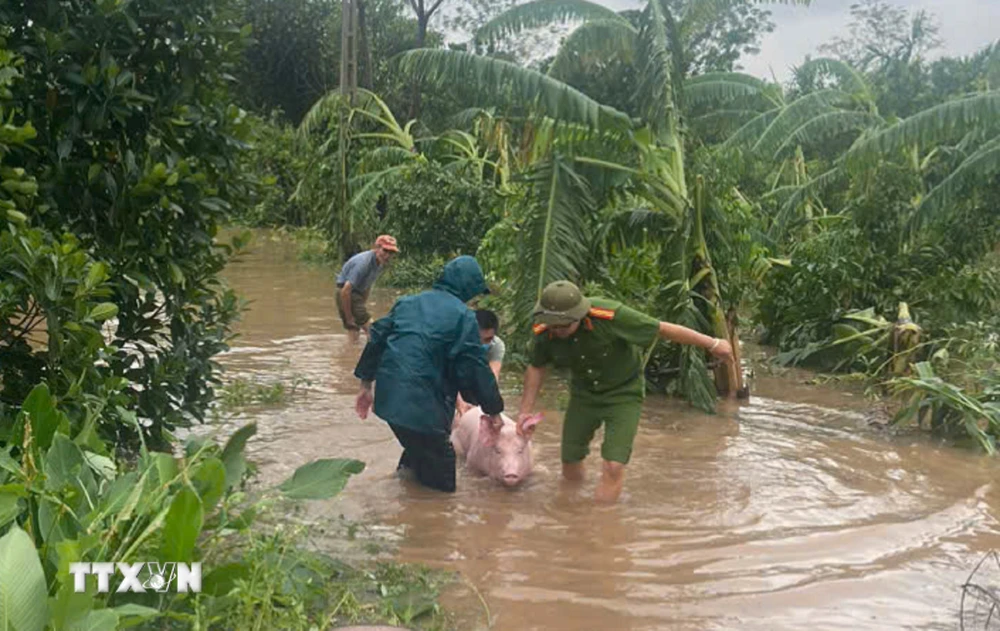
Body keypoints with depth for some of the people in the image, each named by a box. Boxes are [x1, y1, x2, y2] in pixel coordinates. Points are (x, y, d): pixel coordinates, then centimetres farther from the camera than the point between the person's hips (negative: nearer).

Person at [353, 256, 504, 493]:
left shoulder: (408, 302, 14)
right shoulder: (463, 316, -6)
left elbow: (376, 340, 15)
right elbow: (475, 368, -6)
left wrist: (366, 384, 22)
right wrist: (493, 410, 5)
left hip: (388, 398, 8)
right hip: (424, 404, -7)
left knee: (416, 449, 31)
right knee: (441, 484, 6)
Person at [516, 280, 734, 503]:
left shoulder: (610, 316, -34)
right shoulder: (543, 331, -20)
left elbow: (663, 329, -24)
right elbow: (537, 367, 2)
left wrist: (712, 344, -14)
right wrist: (526, 410, -1)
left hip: (623, 393, -4)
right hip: (583, 393, 4)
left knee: (614, 466, -17)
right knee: (570, 460, 8)